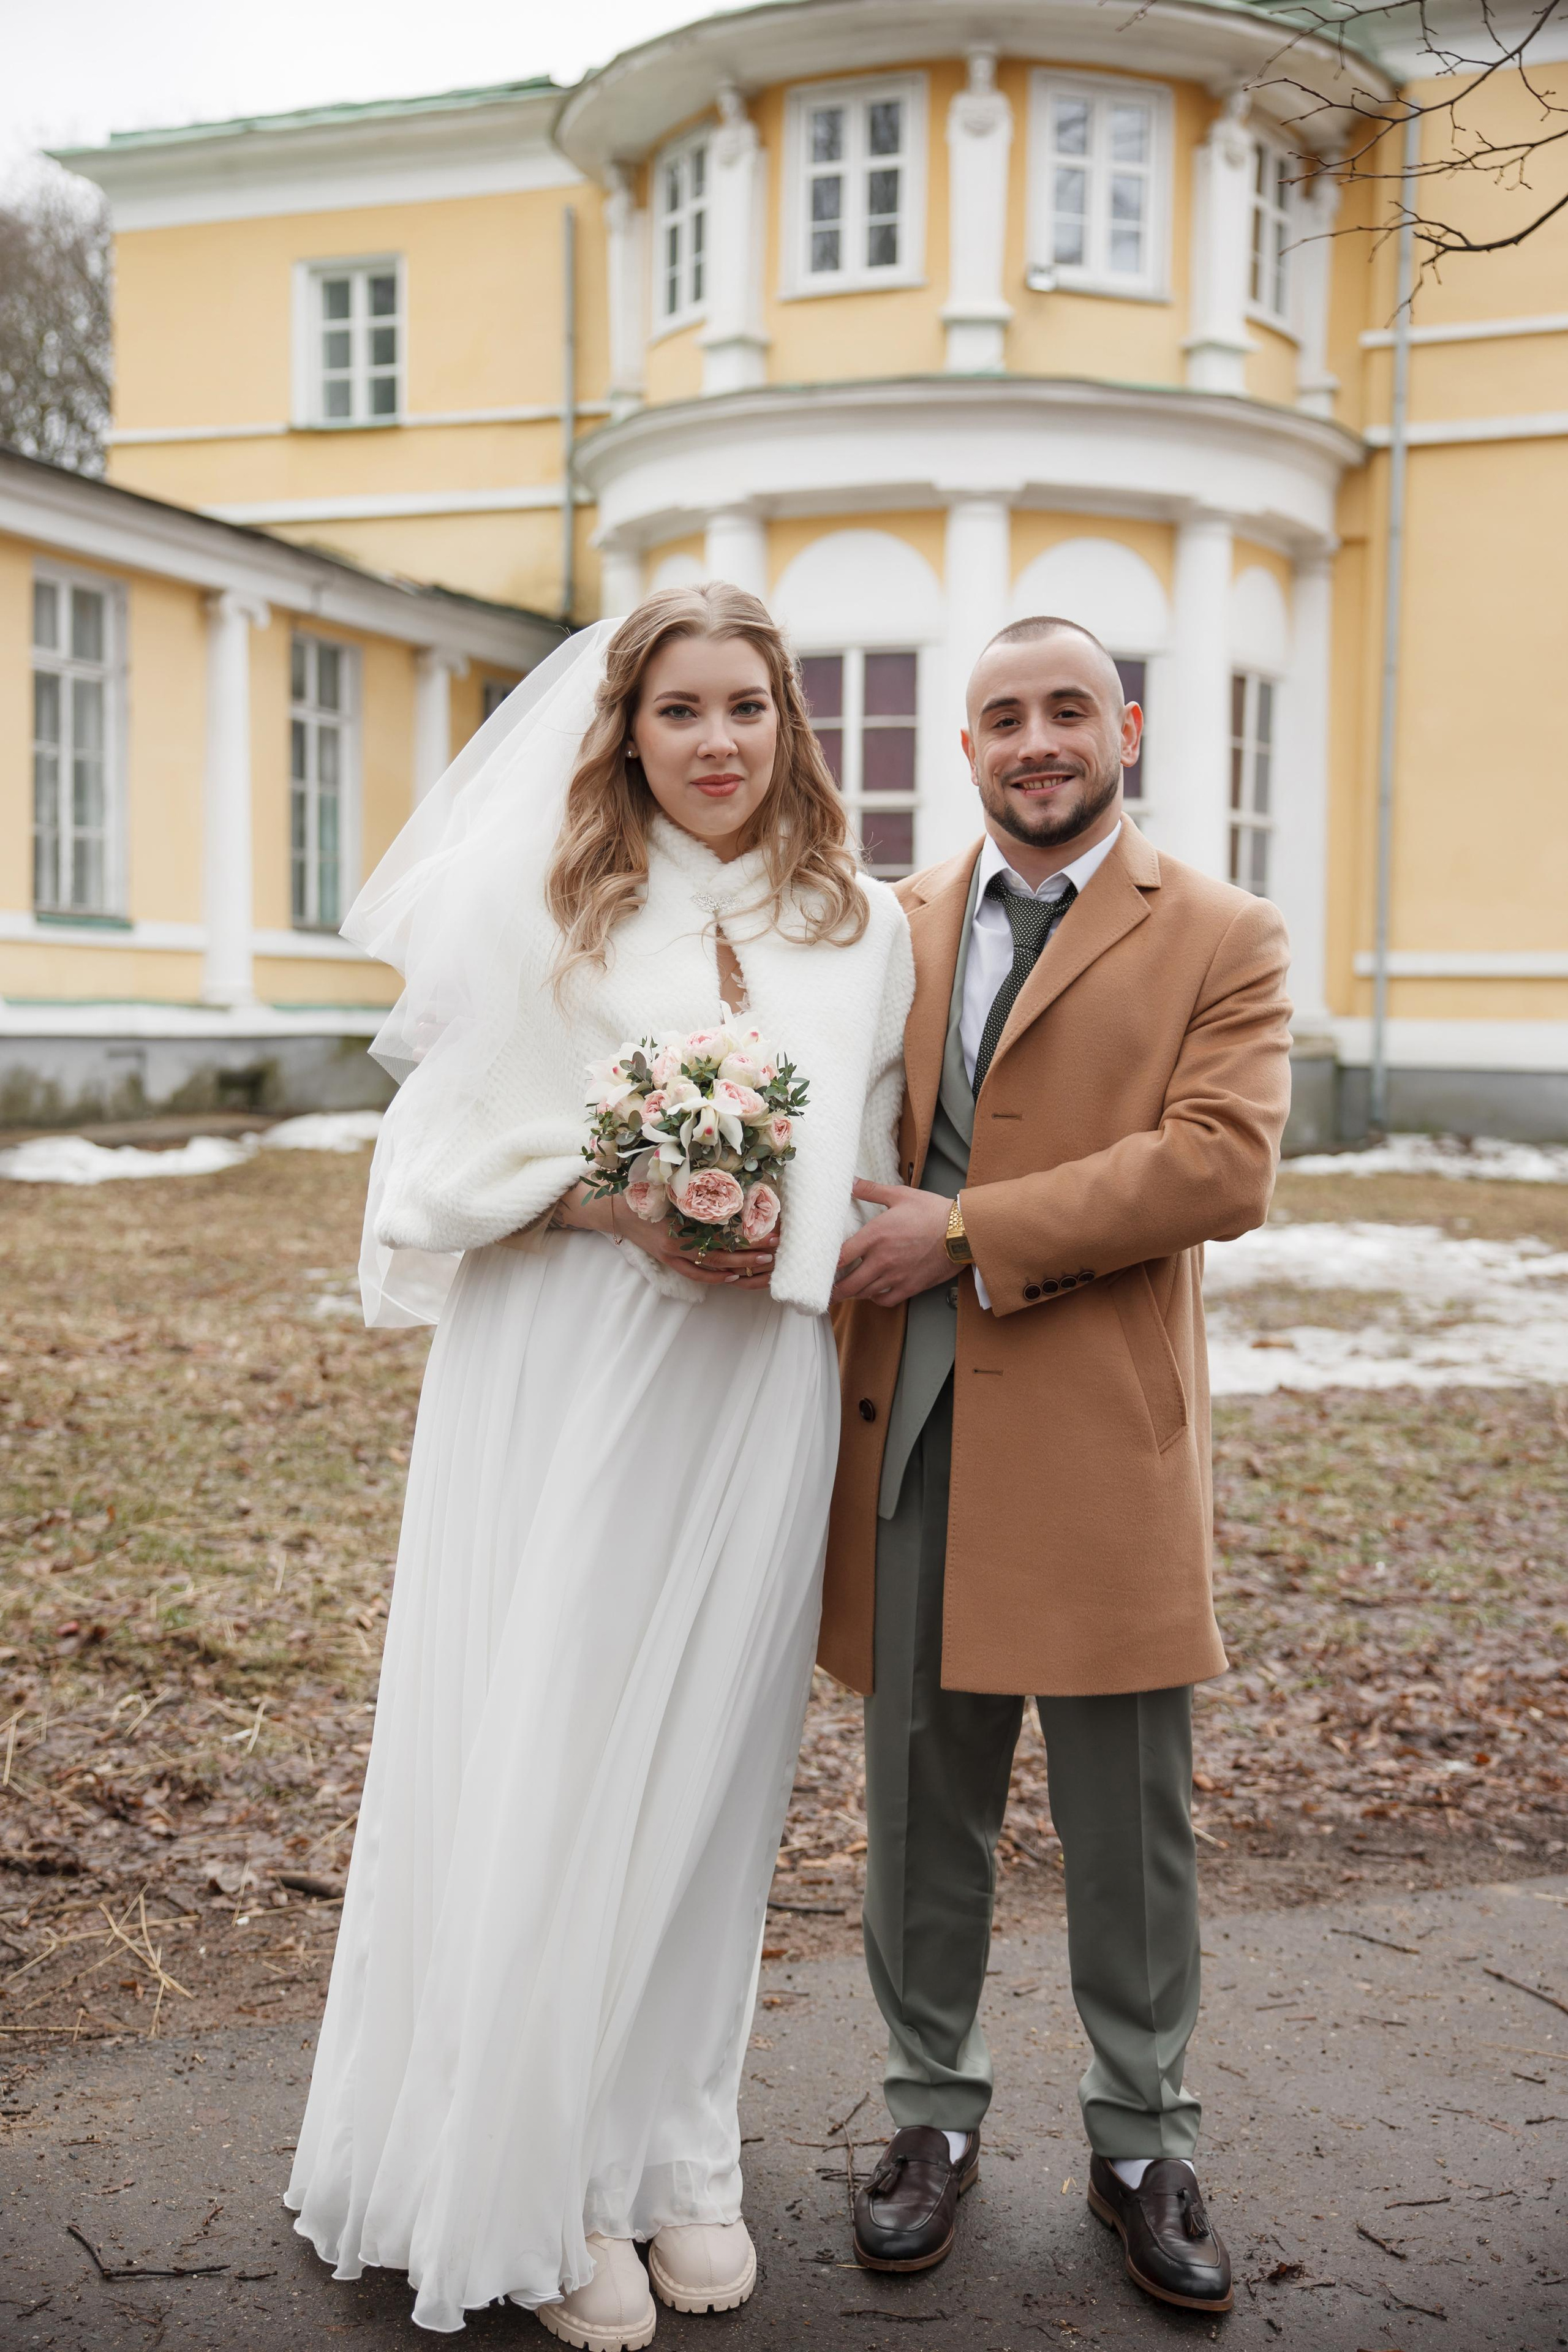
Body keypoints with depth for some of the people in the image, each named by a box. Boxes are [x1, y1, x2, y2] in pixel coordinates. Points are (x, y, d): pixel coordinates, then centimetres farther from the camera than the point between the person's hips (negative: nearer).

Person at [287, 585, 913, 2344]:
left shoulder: (860, 929, 8)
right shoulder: (538, 903, -1)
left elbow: (875, 1176, 12)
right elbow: (444, 1155, -2)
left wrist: (793, 1234, -8)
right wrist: (614, 1203, -17)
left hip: (754, 1392, 3)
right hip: (563, 1388, -3)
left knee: (706, 1766, 11)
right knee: (543, 1763, 2)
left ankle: (675, 2154, 28)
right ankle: (540, 2186, 20)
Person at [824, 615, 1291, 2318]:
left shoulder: (1220, 939, 1)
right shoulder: (889, 928, 13)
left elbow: (1223, 1164, -13)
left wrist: (966, 1236, -16)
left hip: (1103, 1440, -3)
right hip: (908, 1432, 3)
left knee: (1129, 1825, 8)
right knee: (920, 1806, 12)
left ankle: (1141, 2142, 28)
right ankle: (934, 2114, 31)